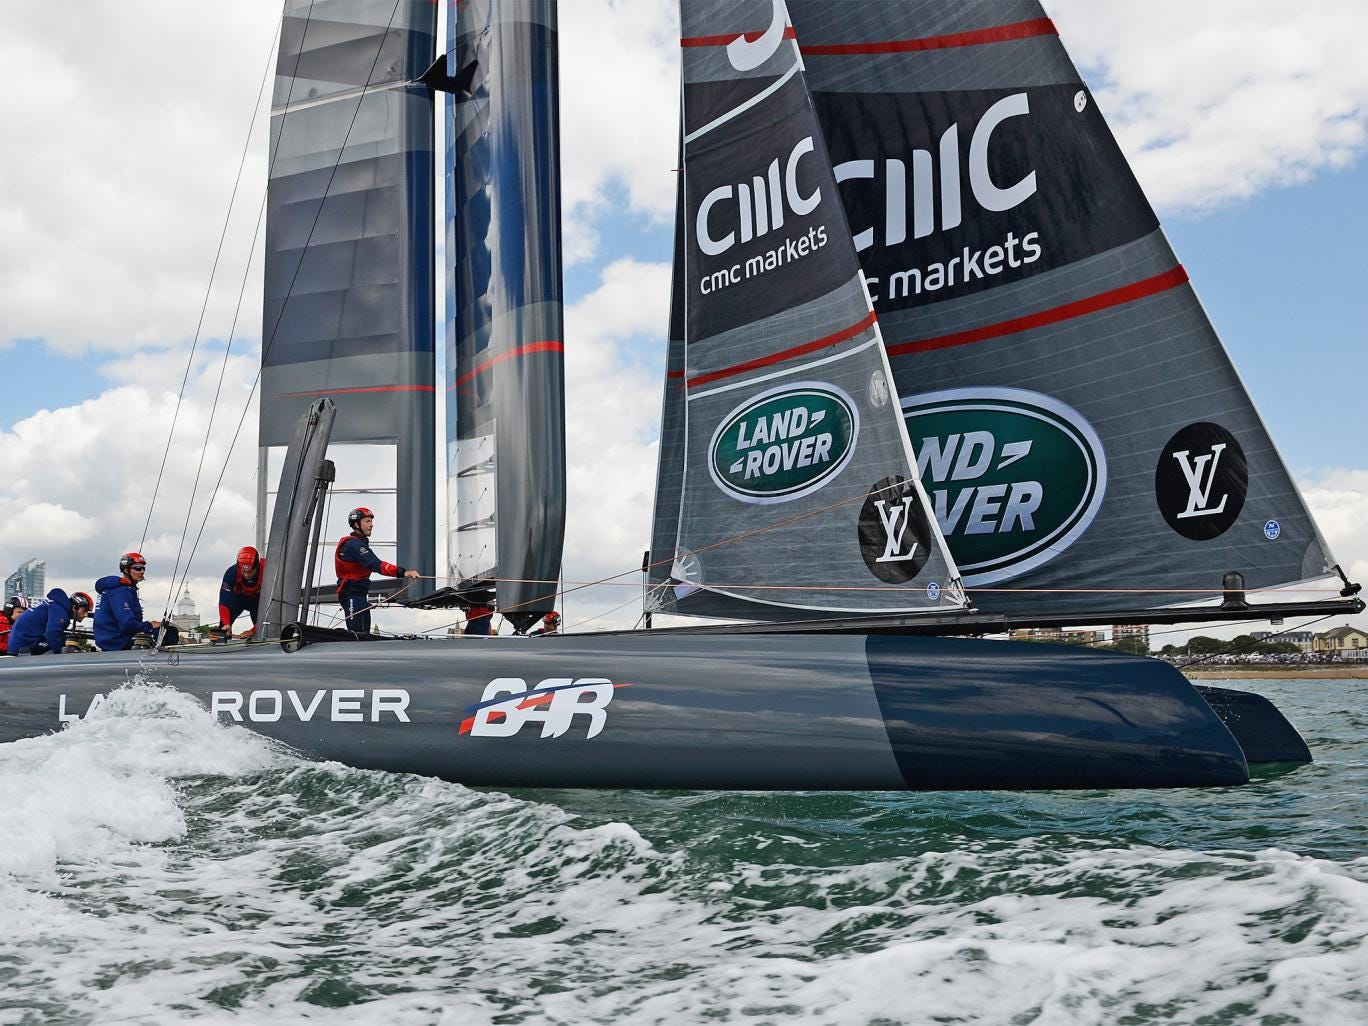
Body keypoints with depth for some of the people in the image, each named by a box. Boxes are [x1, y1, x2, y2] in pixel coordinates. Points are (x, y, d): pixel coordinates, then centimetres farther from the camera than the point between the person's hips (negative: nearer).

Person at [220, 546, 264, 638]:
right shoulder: (231, 573, -33)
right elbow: (224, 602, -30)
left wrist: (254, 630, -41)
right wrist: (226, 624, -45)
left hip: (258, 599, -1)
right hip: (238, 597, 1)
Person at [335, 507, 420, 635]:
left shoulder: (359, 543, 19)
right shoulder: (353, 544, -16)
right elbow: (375, 564, -29)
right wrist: (403, 572, -39)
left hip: (360, 594, 11)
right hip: (352, 594, -11)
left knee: (364, 633, 13)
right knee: (357, 634, -16)